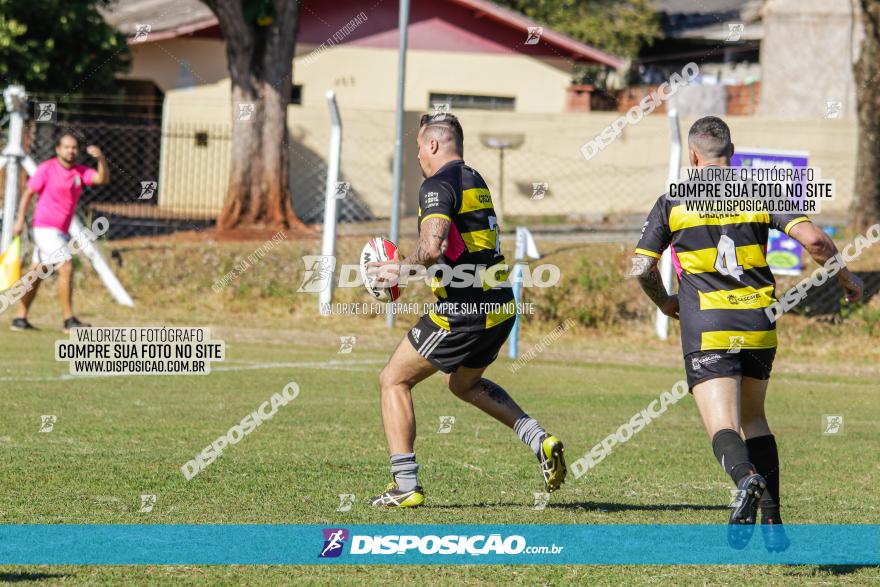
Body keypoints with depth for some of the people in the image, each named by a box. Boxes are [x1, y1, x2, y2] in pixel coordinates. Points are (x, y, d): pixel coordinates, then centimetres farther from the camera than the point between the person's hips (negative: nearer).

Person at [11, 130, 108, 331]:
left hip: (61, 231, 7)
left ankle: (20, 319, 18)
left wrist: (100, 159, -25)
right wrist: (20, 220, -11)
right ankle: (69, 320, -15)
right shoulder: (47, 168, -7)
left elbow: (102, 178, -8)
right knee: (66, 268, -16)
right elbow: (28, 193, -4)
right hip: (45, 227, -7)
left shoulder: (80, 172, 7)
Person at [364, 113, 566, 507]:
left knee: (393, 381, 6)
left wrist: (401, 269, -9)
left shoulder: (439, 185, -12)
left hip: (464, 310, -9)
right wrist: (406, 267, 21)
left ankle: (405, 485, 1)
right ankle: (538, 440, 14)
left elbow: (431, 247, -27)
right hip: (500, 307, 9)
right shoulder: (475, 182, 17)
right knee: (464, 383, 32)